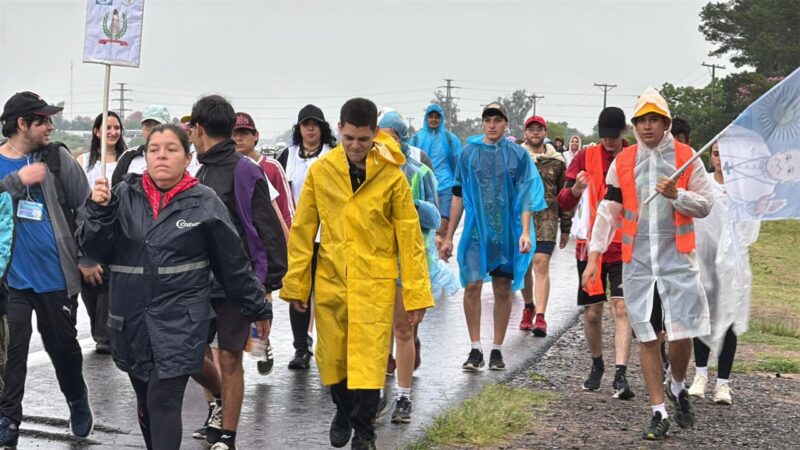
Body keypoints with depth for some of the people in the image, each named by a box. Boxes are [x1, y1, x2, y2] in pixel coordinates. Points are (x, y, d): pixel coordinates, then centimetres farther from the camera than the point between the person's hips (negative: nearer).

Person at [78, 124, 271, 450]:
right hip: (131, 321, 4)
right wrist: (99, 211, -16)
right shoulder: (124, 196, 2)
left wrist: (258, 309, 10)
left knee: (164, 401, -12)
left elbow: (233, 264, 3)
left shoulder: (204, 203, -4)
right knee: (146, 402, 15)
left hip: (181, 322, -4)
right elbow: (96, 250, 1)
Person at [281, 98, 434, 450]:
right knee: (331, 357, 12)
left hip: (374, 282, -2)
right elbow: (302, 229, 3)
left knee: (368, 359, -3)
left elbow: (409, 235, -4)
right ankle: (343, 411, 39)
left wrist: (416, 294, -6)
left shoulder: (391, 175, -6)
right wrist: (295, 284, 2)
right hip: (330, 280, 2)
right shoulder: (321, 171, -1)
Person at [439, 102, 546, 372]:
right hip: (476, 230, 0)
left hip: (507, 231, 0)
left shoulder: (518, 155, 3)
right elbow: (459, 196, 10)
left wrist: (525, 232, -12)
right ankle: (475, 349, -1)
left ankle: (497, 349, 13)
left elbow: (526, 196, 0)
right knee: (472, 285, -9)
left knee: (503, 290, 5)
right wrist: (449, 236, 9)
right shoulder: (469, 153, 6)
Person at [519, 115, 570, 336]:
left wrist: (565, 227, 9)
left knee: (541, 266, -11)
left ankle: (540, 317, -15)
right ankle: (528, 307, 30)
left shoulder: (556, 161, 7)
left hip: (546, 219, -1)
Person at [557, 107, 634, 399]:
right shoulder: (586, 157, 2)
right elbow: (564, 203, 0)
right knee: (592, 312, 8)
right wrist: (575, 189, -22)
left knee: (622, 308, -12)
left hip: (625, 248, -1)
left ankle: (621, 375, -16)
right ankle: (597, 365, 29)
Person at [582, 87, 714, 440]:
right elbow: (608, 211, 9)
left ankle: (677, 388, 26)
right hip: (637, 261, 2)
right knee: (648, 337, 3)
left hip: (677, 258, -1)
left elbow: (706, 204, 3)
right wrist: (594, 257, 4)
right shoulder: (623, 162, 7)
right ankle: (659, 413, 11)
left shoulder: (686, 157, 2)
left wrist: (677, 195, -16)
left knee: (682, 331, -6)